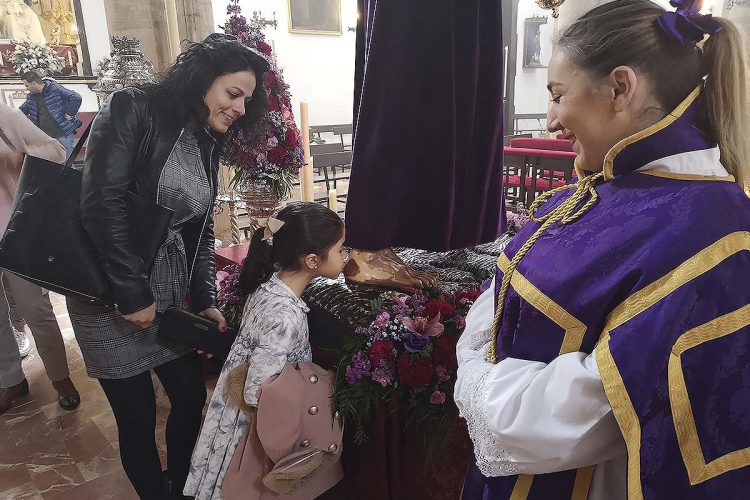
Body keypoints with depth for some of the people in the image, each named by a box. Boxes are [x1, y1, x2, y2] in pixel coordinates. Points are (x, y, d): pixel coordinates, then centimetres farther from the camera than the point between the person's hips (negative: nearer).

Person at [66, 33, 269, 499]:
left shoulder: (208, 145, 8)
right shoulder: (132, 110, -13)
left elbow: (200, 230, 10)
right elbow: (101, 203, -22)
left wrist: (206, 301, 1)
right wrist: (132, 293, -20)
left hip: (171, 286, 7)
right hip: (111, 291, -6)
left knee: (192, 398, 14)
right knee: (138, 418, 4)